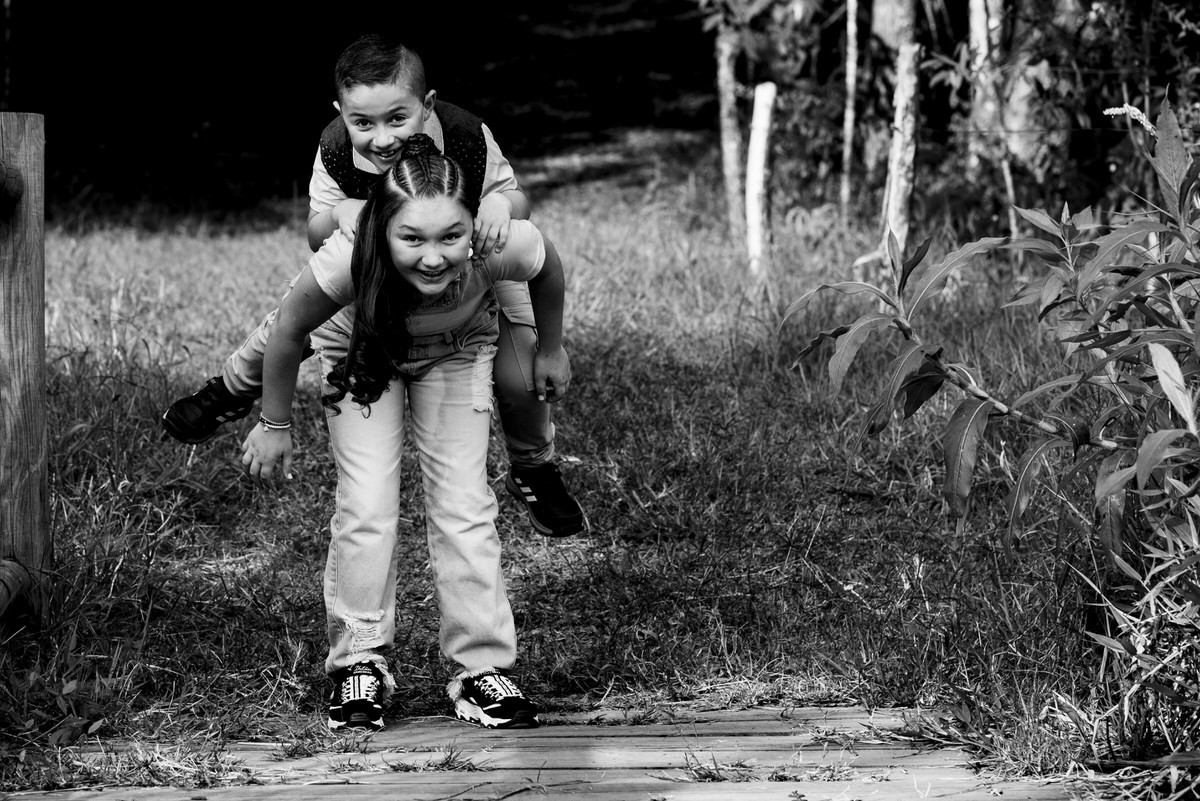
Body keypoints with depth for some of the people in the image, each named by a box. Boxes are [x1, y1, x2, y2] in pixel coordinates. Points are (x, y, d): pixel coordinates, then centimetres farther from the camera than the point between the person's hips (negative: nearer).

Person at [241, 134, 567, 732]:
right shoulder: (348, 260, -43)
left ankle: (482, 668, 4)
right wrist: (273, 426, -8)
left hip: (457, 349, 1)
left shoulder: (503, 248, -40)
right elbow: (289, 329, -22)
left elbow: (548, 269, -14)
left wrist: (550, 351, 2)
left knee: (463, 504, -6)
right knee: (366, 507, -10)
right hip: (360, 346, -1)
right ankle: (360, 662, 6)